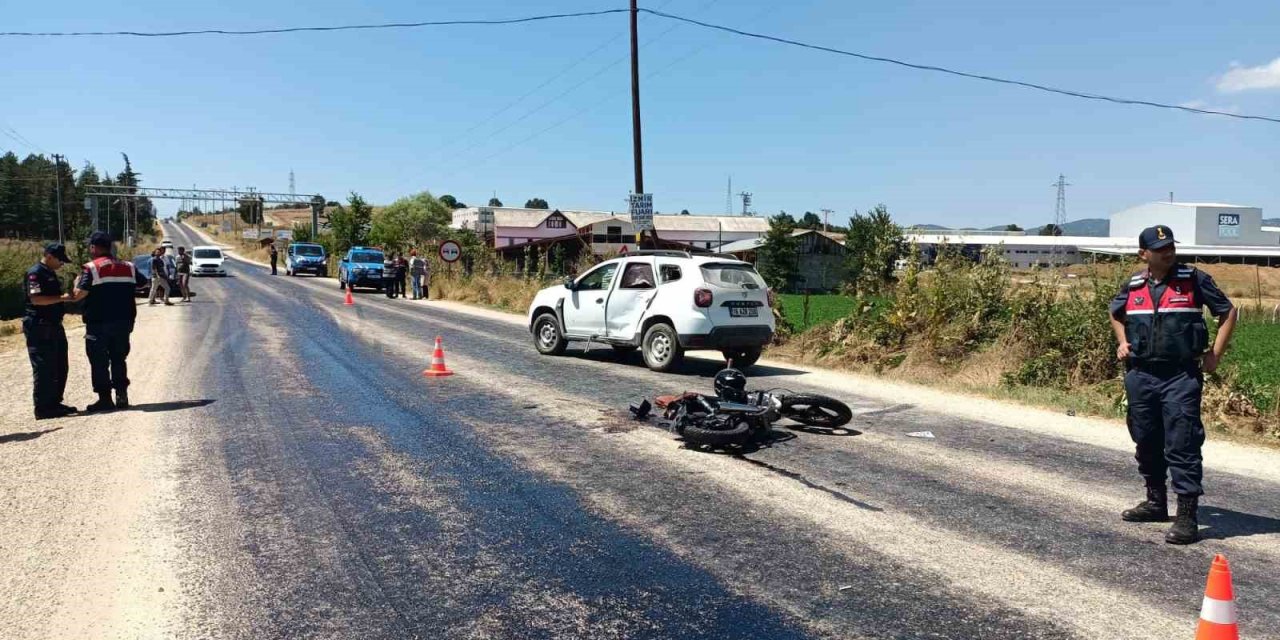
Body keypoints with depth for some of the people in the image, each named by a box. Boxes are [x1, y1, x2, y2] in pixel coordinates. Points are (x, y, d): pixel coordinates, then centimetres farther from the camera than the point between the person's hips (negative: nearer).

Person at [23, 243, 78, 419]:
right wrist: (61, 298, -25)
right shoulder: (35, 273, -12)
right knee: (44, 369, -6)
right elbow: (36, 299, -24)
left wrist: (66, 297, 14)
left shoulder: (51, 273, 18)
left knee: (59, 368, 13)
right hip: (39, 327, -10)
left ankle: (54, 403, 22)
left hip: (54, 326, 10)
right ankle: (43, 408, -1)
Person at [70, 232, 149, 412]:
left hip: (98, 323, -5)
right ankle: (122, 395, 14)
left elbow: (79, 294, -18)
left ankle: (105, 398, 6)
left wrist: (76, 284, 3)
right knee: (119, 359, 15)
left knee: (99, 362, 4)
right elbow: (143, 282, 15)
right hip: (123, 322, 5)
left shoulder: (91, 268, -11)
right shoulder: (128, 267, 5)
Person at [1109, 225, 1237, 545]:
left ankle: (1187, 515, -3)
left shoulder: (1193, 280, -2)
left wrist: (1215, 355, -1)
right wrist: (1122, 342, 11)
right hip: (1140, 376, 4)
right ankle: (1156, 501, 30)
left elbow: (1228, 312, 5)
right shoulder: (1132, 287, 7)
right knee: (1146, 443, 14)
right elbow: (1116, 314, 27)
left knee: (1182, 446, -8)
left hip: (1181, 377, -4)